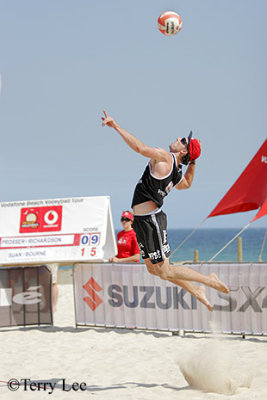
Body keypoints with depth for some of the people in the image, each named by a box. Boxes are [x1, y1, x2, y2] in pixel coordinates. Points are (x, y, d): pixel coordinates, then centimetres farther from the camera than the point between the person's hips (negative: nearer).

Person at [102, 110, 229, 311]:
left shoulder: (164, 158, -15)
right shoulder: (178, 174, 12)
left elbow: (140, 147, -31)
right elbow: (187, 183, 36)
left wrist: (116, 126, -28)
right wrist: (193, 161, 25)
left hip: (151, 220, -10)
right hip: (142, 219, 10)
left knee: (165, 271, -3)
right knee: (153, 269, 17)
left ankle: (209, 280, 8)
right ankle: (196, 291, 27)